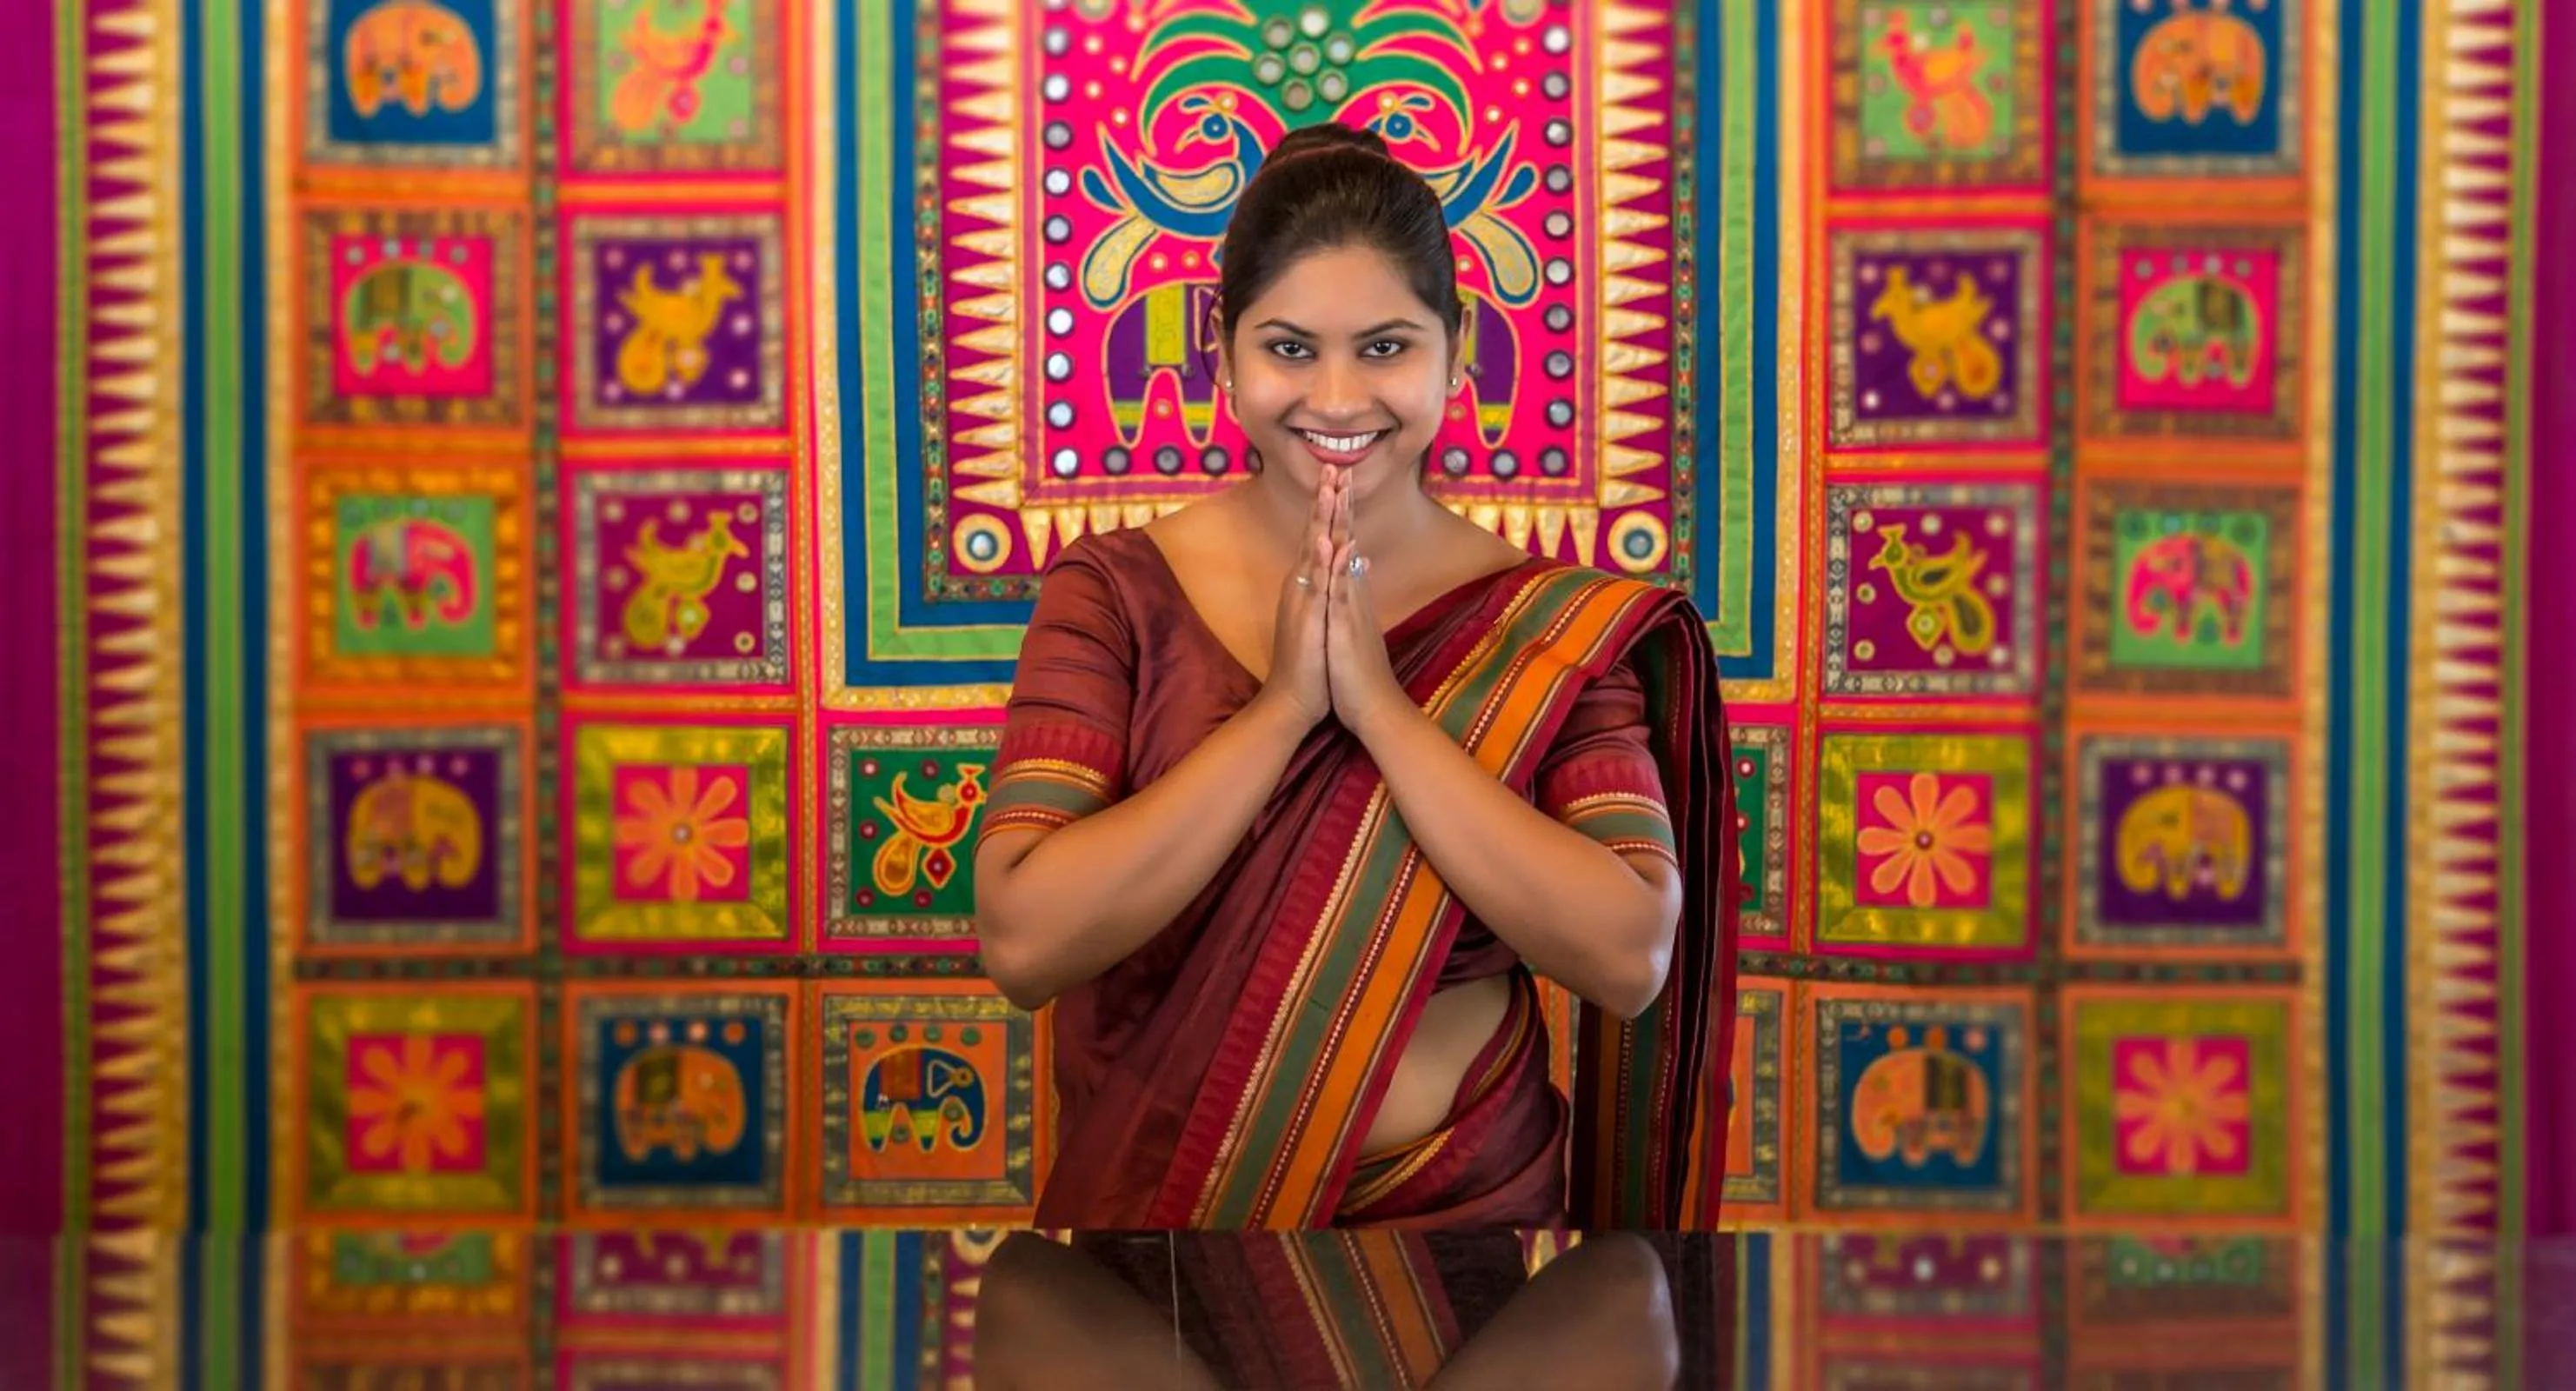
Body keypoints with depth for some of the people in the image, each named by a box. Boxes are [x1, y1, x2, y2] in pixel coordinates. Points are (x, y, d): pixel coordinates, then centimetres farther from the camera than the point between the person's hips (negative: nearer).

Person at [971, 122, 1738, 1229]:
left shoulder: (1554, 619, -8)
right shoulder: (1113, 589, -9)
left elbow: (1632, 957, -19)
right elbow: (1020, 940, -19)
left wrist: (1384, 710, -22)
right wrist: (1283, 708, -22)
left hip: (1469, 1196, 1)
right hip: (1157, 1194, 0)